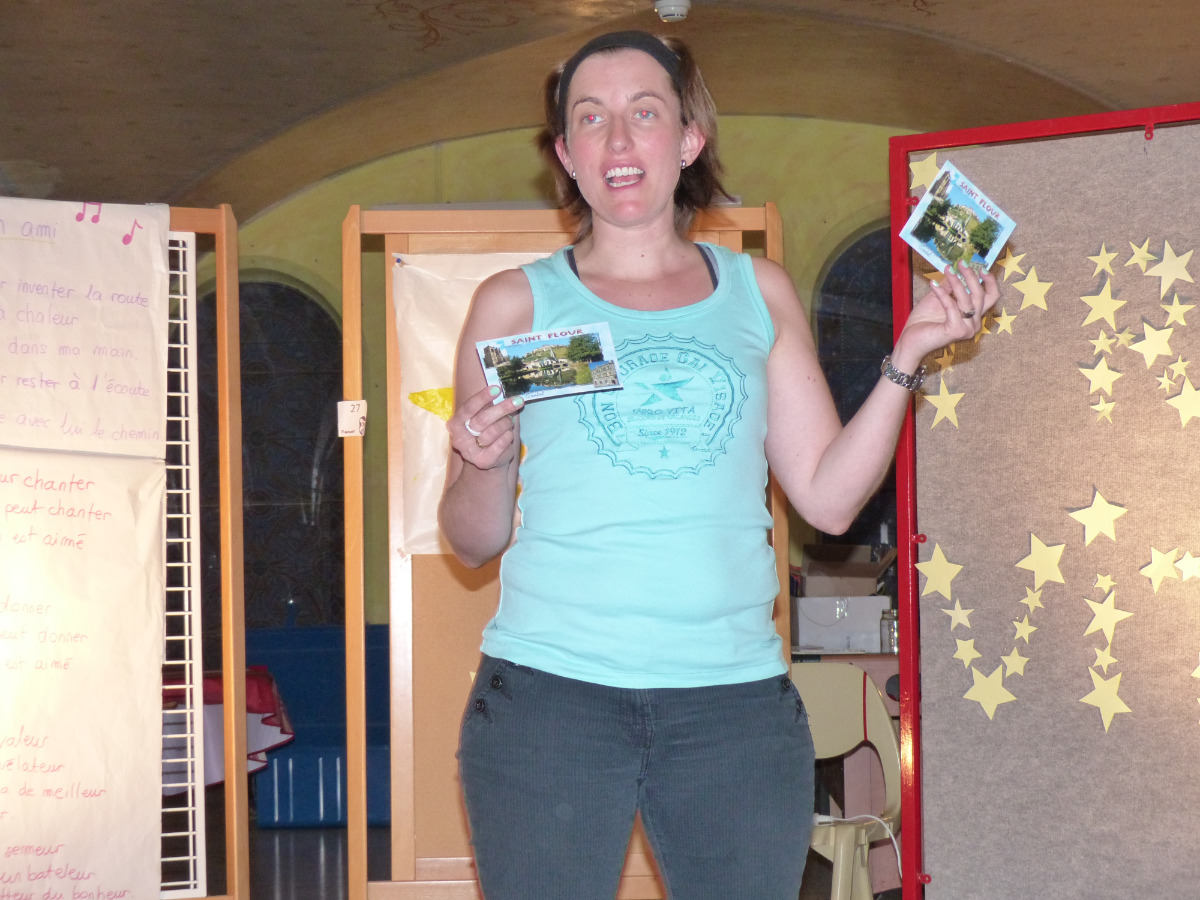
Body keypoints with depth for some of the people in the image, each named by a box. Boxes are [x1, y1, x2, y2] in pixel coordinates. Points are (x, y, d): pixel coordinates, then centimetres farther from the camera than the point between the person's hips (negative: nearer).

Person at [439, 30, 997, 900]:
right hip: (549, 694, -1)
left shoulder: (757, 292, 11)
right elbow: (475, 542, 6)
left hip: (737, 698, 2)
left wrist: (909, 354, -1)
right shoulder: (516, 303, 5)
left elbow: (828, 497, 6)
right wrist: (485, 466, -14)